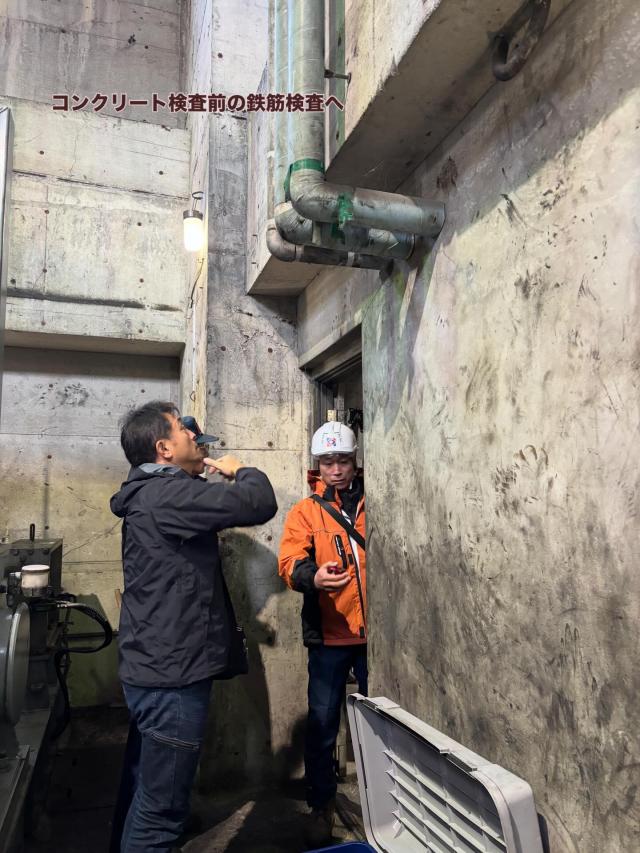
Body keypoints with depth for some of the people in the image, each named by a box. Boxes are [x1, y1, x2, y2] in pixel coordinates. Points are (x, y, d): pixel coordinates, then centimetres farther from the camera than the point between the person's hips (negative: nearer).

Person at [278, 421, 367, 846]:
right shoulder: (305, 511, 0)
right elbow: (289, 562, -12)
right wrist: (313, 576, -34)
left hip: (375, 632, 2)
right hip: (330, 635, -1)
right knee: (323, 723, 7)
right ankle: (321, 806, 28)